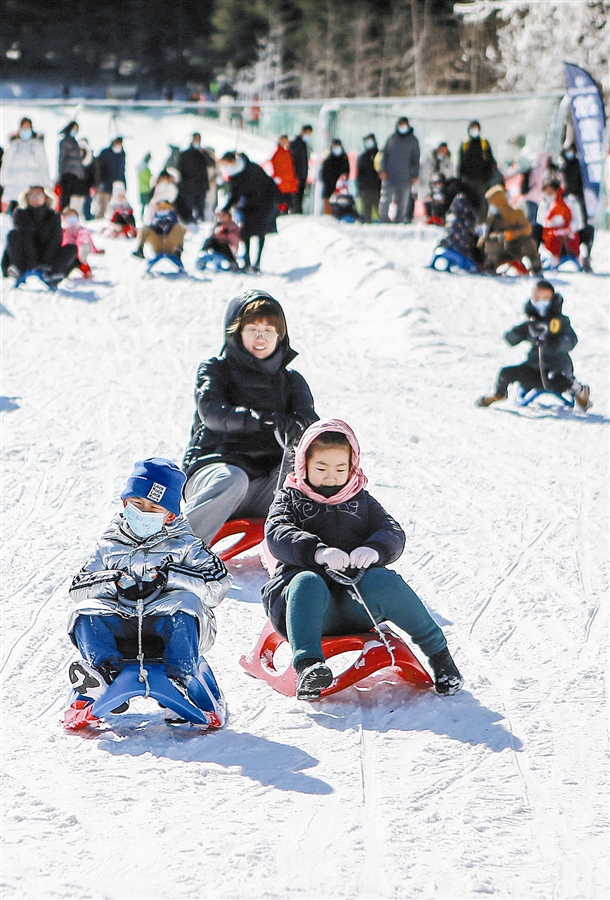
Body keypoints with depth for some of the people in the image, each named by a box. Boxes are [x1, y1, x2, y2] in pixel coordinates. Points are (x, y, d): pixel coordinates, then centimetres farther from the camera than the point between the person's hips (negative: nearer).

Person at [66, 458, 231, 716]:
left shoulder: (184, 546, 11)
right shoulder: (109, 546, 18)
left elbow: (218, 585, -3)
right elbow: (78, 588, 12)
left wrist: (170, 576, -14)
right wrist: (114, 582, -8)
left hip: (164, 623, -2)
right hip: (120, 626, 2)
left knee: (185, 602, -33)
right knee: (85, 612, -22)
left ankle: (181, 681, -40)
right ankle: (105, 673, -41)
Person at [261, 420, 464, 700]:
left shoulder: (362, 500, 25)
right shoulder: (290, 498, 17)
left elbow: (393, 533, 9)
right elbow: (277, 535, -4)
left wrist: (375, 549, -18)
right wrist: (318, 552, -26)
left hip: (358, 604, 2)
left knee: (381, 582, -32)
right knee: (307, 583, -37)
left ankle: (438, 653, -18)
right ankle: (308, 666, -54)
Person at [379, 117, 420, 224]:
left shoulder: (413, 140, 8)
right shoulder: (391, 139, 10)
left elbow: (415, 159, 8)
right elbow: (384, 154, 10)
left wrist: (415, 175, 0)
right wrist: (383, 170, -2)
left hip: (405, 177, 0)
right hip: (389, 175, 0)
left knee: (402, 201, 0)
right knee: (385, 200, -7)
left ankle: (399, 220, 5)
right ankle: (383, 220, -4)